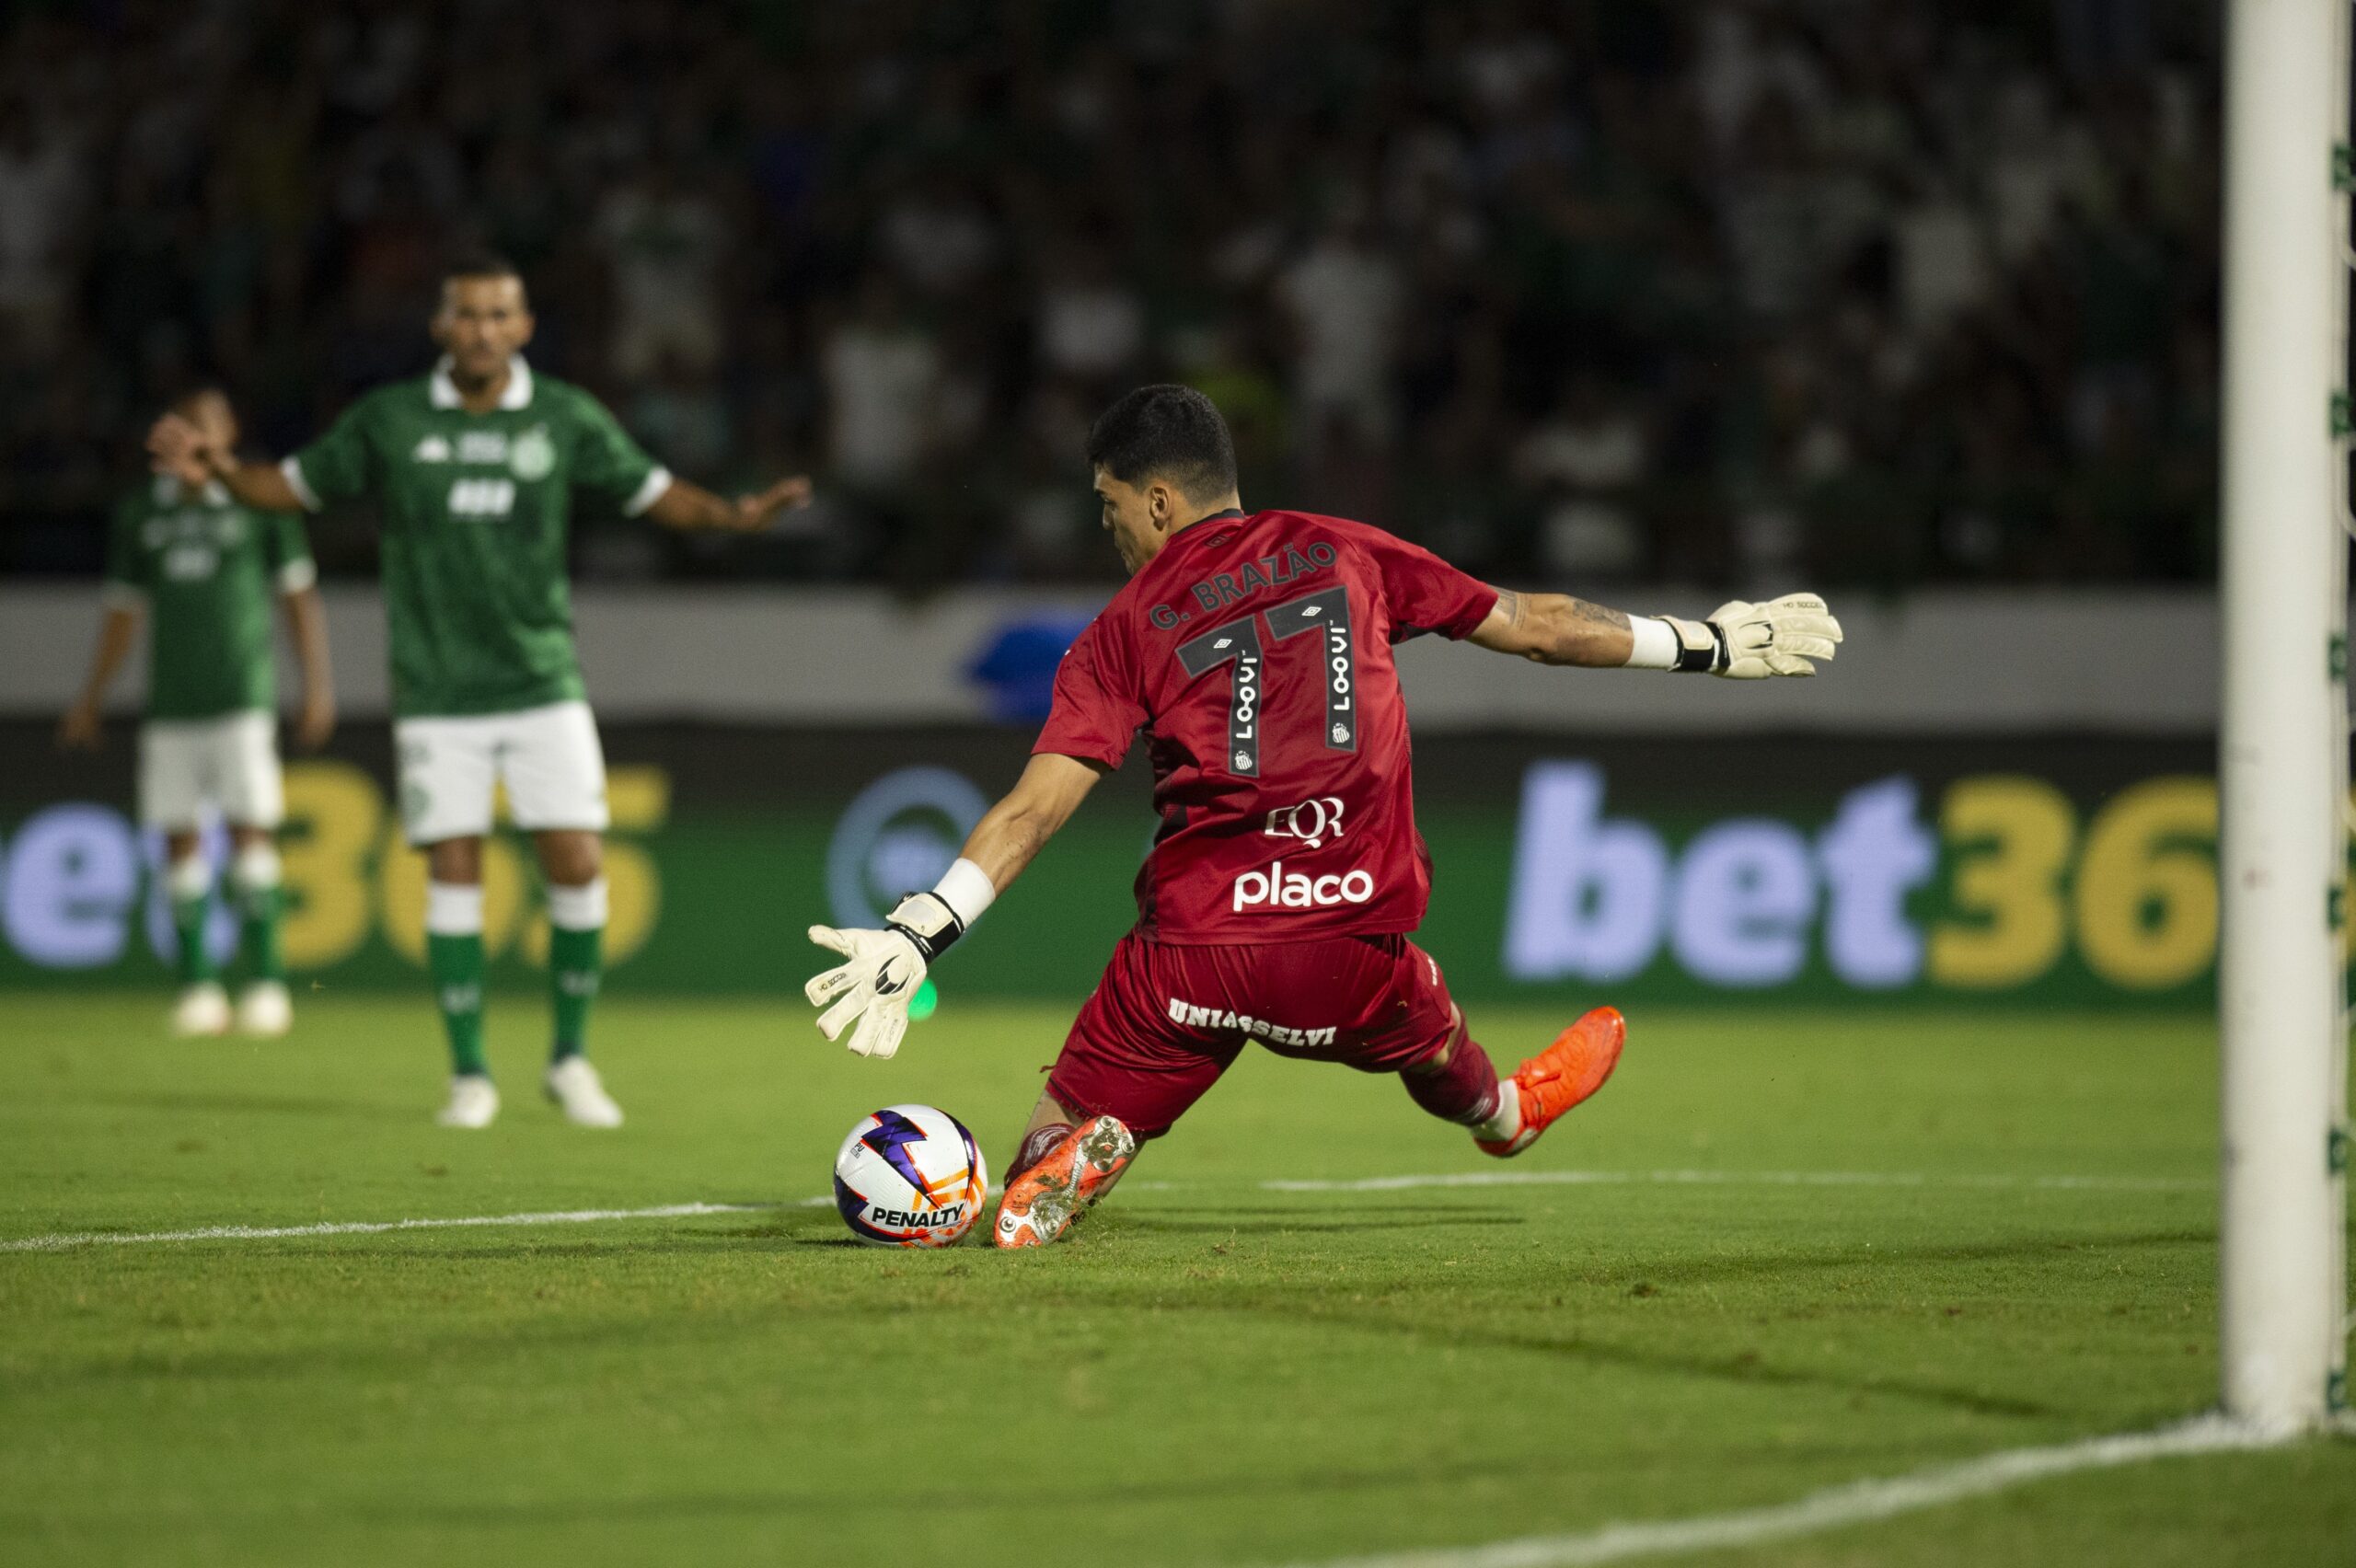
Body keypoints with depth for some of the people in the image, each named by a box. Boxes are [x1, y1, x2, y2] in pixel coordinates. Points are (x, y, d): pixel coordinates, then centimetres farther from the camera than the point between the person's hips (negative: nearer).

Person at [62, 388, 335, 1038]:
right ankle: (196, 981, 4)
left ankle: (265, 978, -6)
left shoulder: (259, 503, 3)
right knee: (180, 838, 0)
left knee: (250, 829, -10)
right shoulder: (141, 512, 11)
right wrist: (92, 697, 16)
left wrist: (317, 685, 0)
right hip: (171, 705, 3)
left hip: (243, 697, -3)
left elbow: (299, 595, 6)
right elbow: (124, 610, 19)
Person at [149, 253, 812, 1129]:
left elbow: (649, 491, 10)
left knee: (577, 863, -7)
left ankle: (570, 1060, 10)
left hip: (543, 685, 1)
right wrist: (220, 470, -8)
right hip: (437, 695, -1)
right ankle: (469, 1076, 7)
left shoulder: (566, 419, 2)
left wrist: (736, 514, -6)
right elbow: (298, 486, 9)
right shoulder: (388, 421, 0)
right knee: (453, 871, -4)